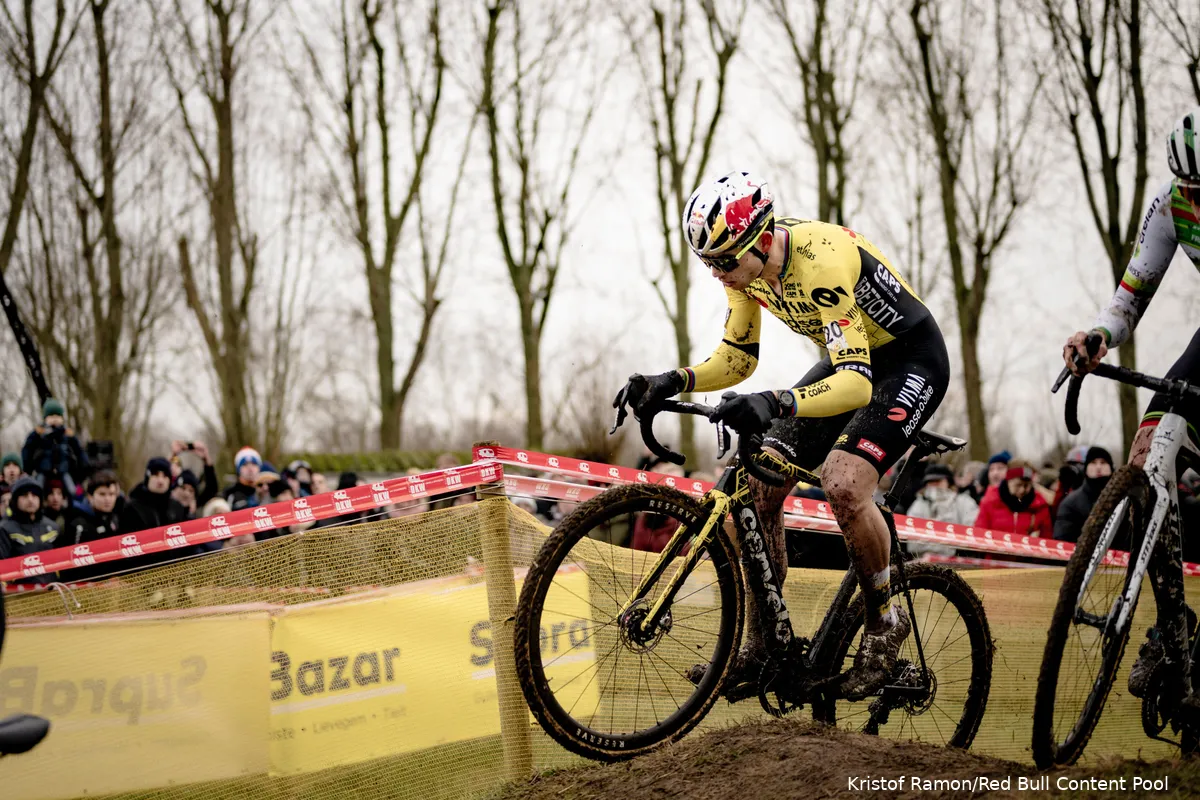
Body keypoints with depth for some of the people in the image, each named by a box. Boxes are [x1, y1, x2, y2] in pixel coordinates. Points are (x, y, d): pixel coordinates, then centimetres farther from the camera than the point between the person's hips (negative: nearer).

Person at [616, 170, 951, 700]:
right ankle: (759, 646, 4)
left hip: (910, 361, -8)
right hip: (847, 359, 8)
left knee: (842, 483, -29)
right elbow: (736, 358, 1)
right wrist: (671, 383, -18)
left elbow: (857, 382, -41)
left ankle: (885, 623, -6)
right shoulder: (745, 265, -11)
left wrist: (775, 404, -57)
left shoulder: (821, 261, -35)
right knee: (757, 486, -5)